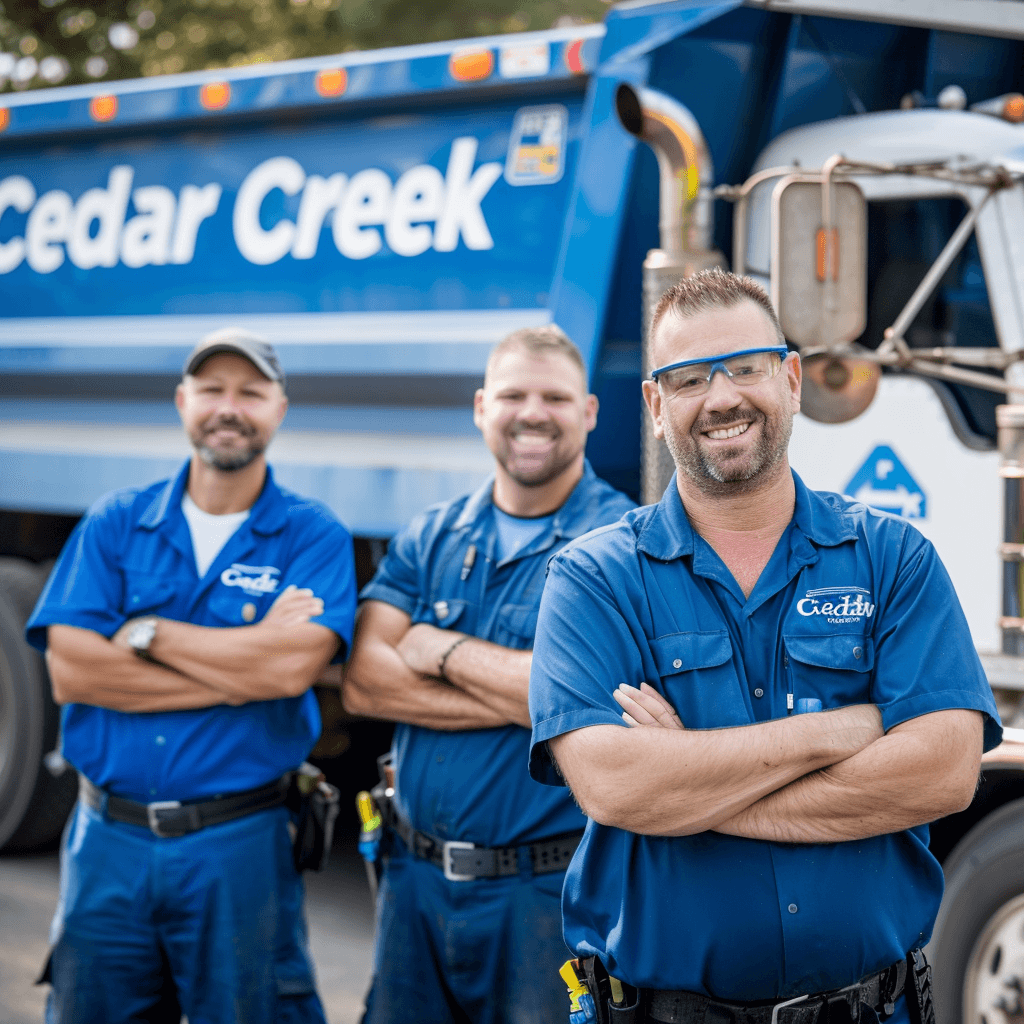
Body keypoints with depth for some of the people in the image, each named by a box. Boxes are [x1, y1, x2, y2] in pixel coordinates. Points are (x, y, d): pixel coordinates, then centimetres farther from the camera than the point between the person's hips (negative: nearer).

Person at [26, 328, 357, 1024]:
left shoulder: (314, 536, 0)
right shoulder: (114, 524, 6)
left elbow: (292, 665, -18)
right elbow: (70, 672, -7)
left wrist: (146, 633, -9)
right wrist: (246, 663, -11)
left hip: (239, 846, -2)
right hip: (109, 840, 2)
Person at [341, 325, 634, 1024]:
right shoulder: (429, 538, 8)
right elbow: (364, 683, -4)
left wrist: (443, 650, -9)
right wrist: (521, 695, -15)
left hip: (549, 888, -4)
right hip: (416, 877, 5)